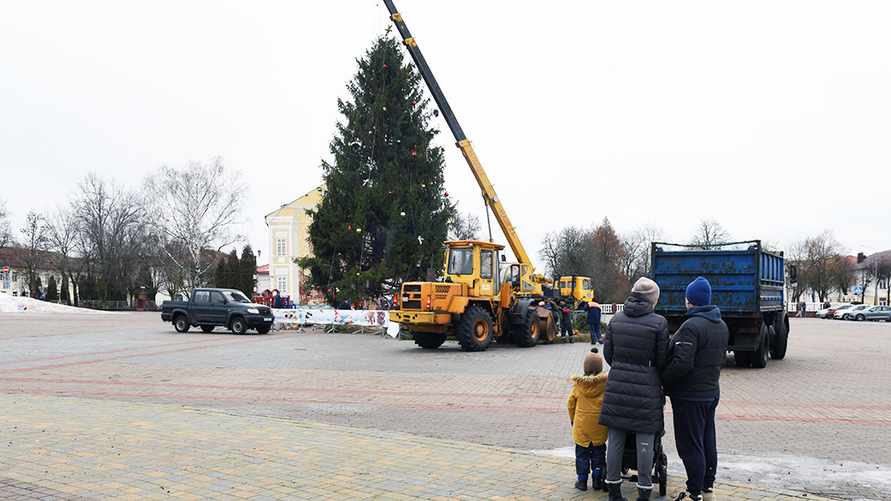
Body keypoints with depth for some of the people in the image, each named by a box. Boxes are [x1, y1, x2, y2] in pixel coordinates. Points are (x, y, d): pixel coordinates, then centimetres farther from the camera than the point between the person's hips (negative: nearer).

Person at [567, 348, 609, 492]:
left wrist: (572, 419, 17)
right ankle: (597, 480, 18)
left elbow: (570, 403, 2)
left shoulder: (578, 384, -5)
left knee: (582, 454, 11)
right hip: (599, 426, 0)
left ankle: (582, 480, 14)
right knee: (598, 453, 15)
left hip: (581, 426, 0)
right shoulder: (606, 382, -10)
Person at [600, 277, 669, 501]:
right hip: (646, 389, -4)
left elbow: (607, 353, 7)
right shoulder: (659, 322, -9)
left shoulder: (616, 319, 2)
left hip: (617, 386, 4)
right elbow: (662, 360, -3)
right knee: (644, 443, 6)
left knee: (615, 440, 10)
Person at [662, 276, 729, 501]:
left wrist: (663, 379, -13)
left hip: (690, 396, -9)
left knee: (690, 445, 0)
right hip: (711, 391, 9)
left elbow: (682, 363, -27)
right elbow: (719, 357, 14)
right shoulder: (722, 325, 8)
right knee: (707, 441, 19)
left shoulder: (691, 326, -22)